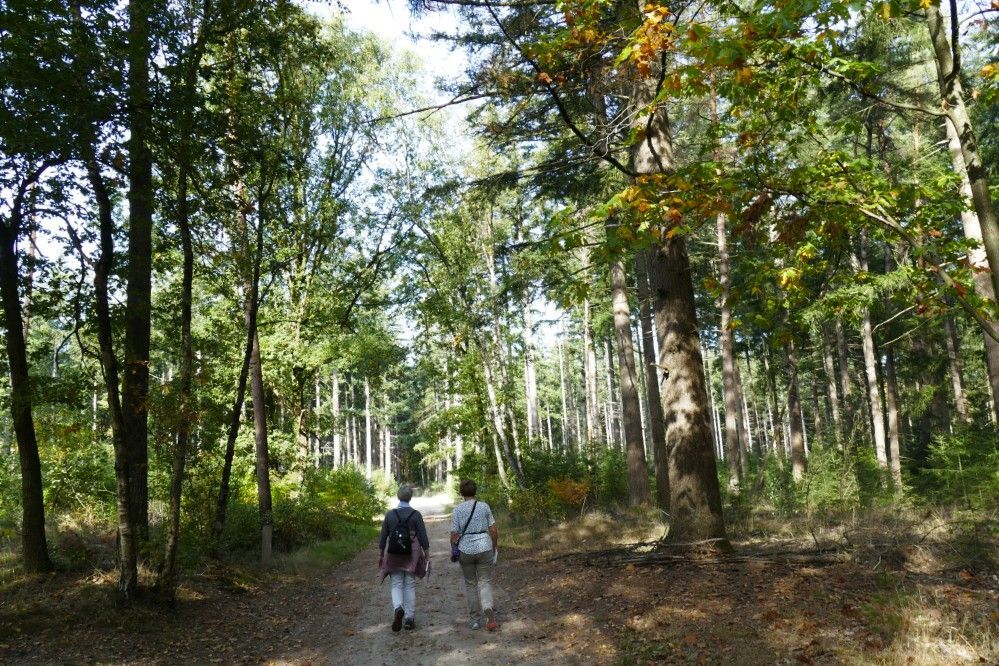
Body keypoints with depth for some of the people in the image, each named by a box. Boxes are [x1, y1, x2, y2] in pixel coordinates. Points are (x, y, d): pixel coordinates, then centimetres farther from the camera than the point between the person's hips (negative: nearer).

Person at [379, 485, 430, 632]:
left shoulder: (390, 514, -1)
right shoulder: (416, 514, -6)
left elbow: (383, 537, 3)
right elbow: (423, 537, -6)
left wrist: (381, 555, 13)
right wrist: (427, 555, 2)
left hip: (394, 553, 1)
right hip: (412, 553, 0)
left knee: (396, 585, 8)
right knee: (410, 586, 9)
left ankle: (398, 608, -20)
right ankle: (409, 619, 11)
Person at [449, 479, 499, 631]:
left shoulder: (457, 510, -5)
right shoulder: (484, 506, -1)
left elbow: (454, 535, -5)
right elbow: (494, 531, 0)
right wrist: (494, 548, 14)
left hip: (466, 550, 0)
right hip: (484, 548, 0)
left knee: (470, 584, 16)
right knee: (485, 583, 8)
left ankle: (475, 619, 19)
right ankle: (488, 613, -14)